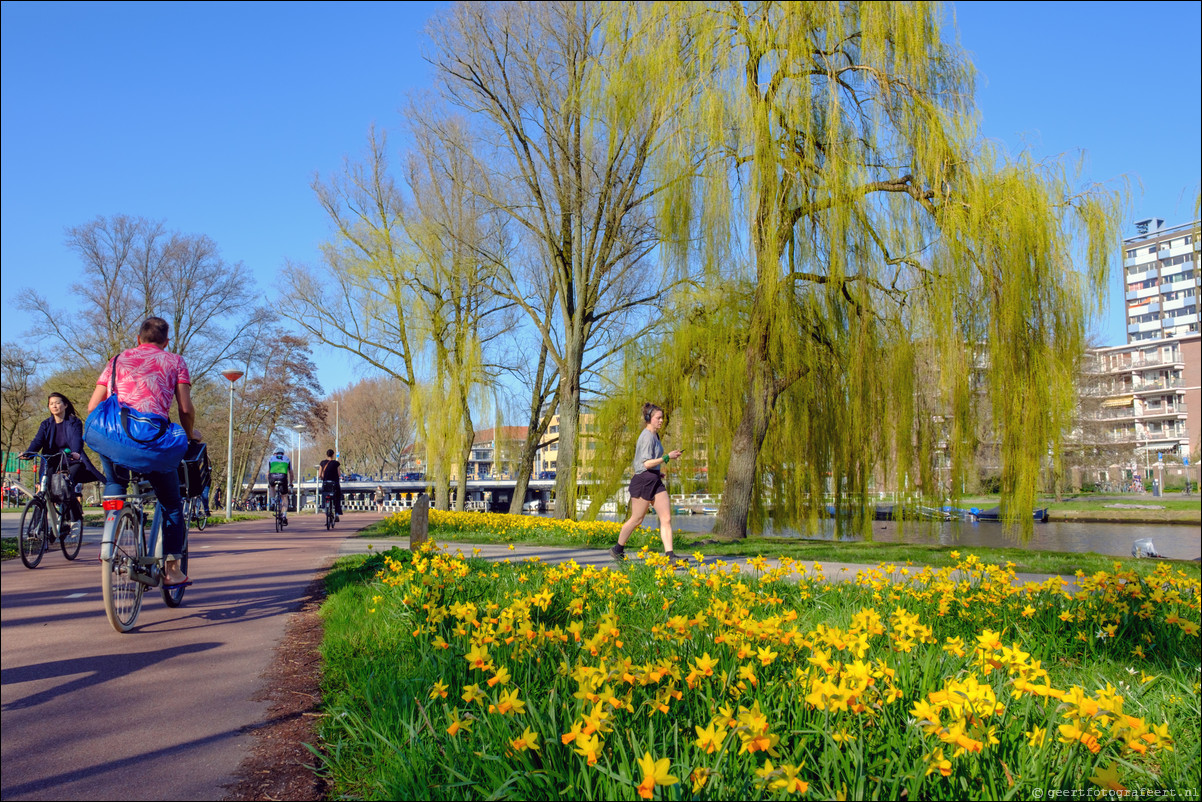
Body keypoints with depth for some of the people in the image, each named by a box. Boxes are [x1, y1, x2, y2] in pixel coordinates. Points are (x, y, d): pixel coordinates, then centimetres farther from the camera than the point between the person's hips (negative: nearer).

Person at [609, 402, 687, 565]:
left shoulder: (655, 435, 16)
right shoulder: (647, 436, -14)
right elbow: (646, 463, -20)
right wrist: (667, 457, -21)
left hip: (655, 480, 9)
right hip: (644, 479, -9)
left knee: (666, 518, -2)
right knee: (636, 520, 3)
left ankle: (670, 555, -4)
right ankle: (617, 550, 21)